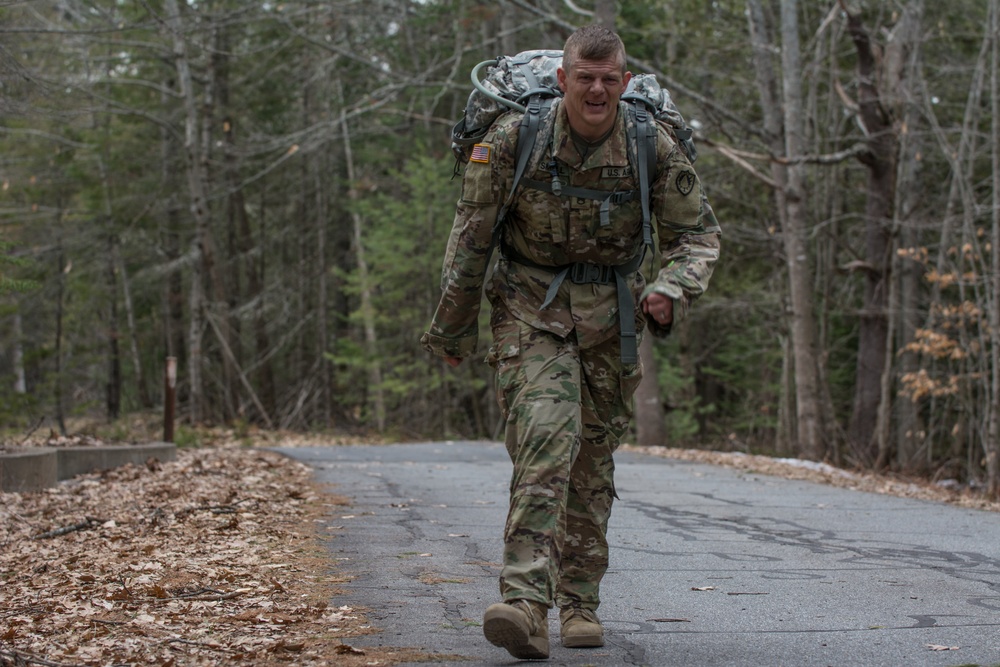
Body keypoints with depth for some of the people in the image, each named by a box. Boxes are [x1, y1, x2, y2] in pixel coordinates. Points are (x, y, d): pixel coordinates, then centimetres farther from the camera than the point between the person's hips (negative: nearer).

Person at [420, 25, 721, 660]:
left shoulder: (654, 146, -11)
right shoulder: (514, 137, -15)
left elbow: (699, 232, 0)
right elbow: (471, 234, -5)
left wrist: (672, 289, -20)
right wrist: (451, 328, 2)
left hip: (610, 316, 3)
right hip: (531, 310, -3)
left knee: (594, 459, 9)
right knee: (544, 442, -21)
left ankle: (579, 603, 21)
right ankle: (526, 603, -28)